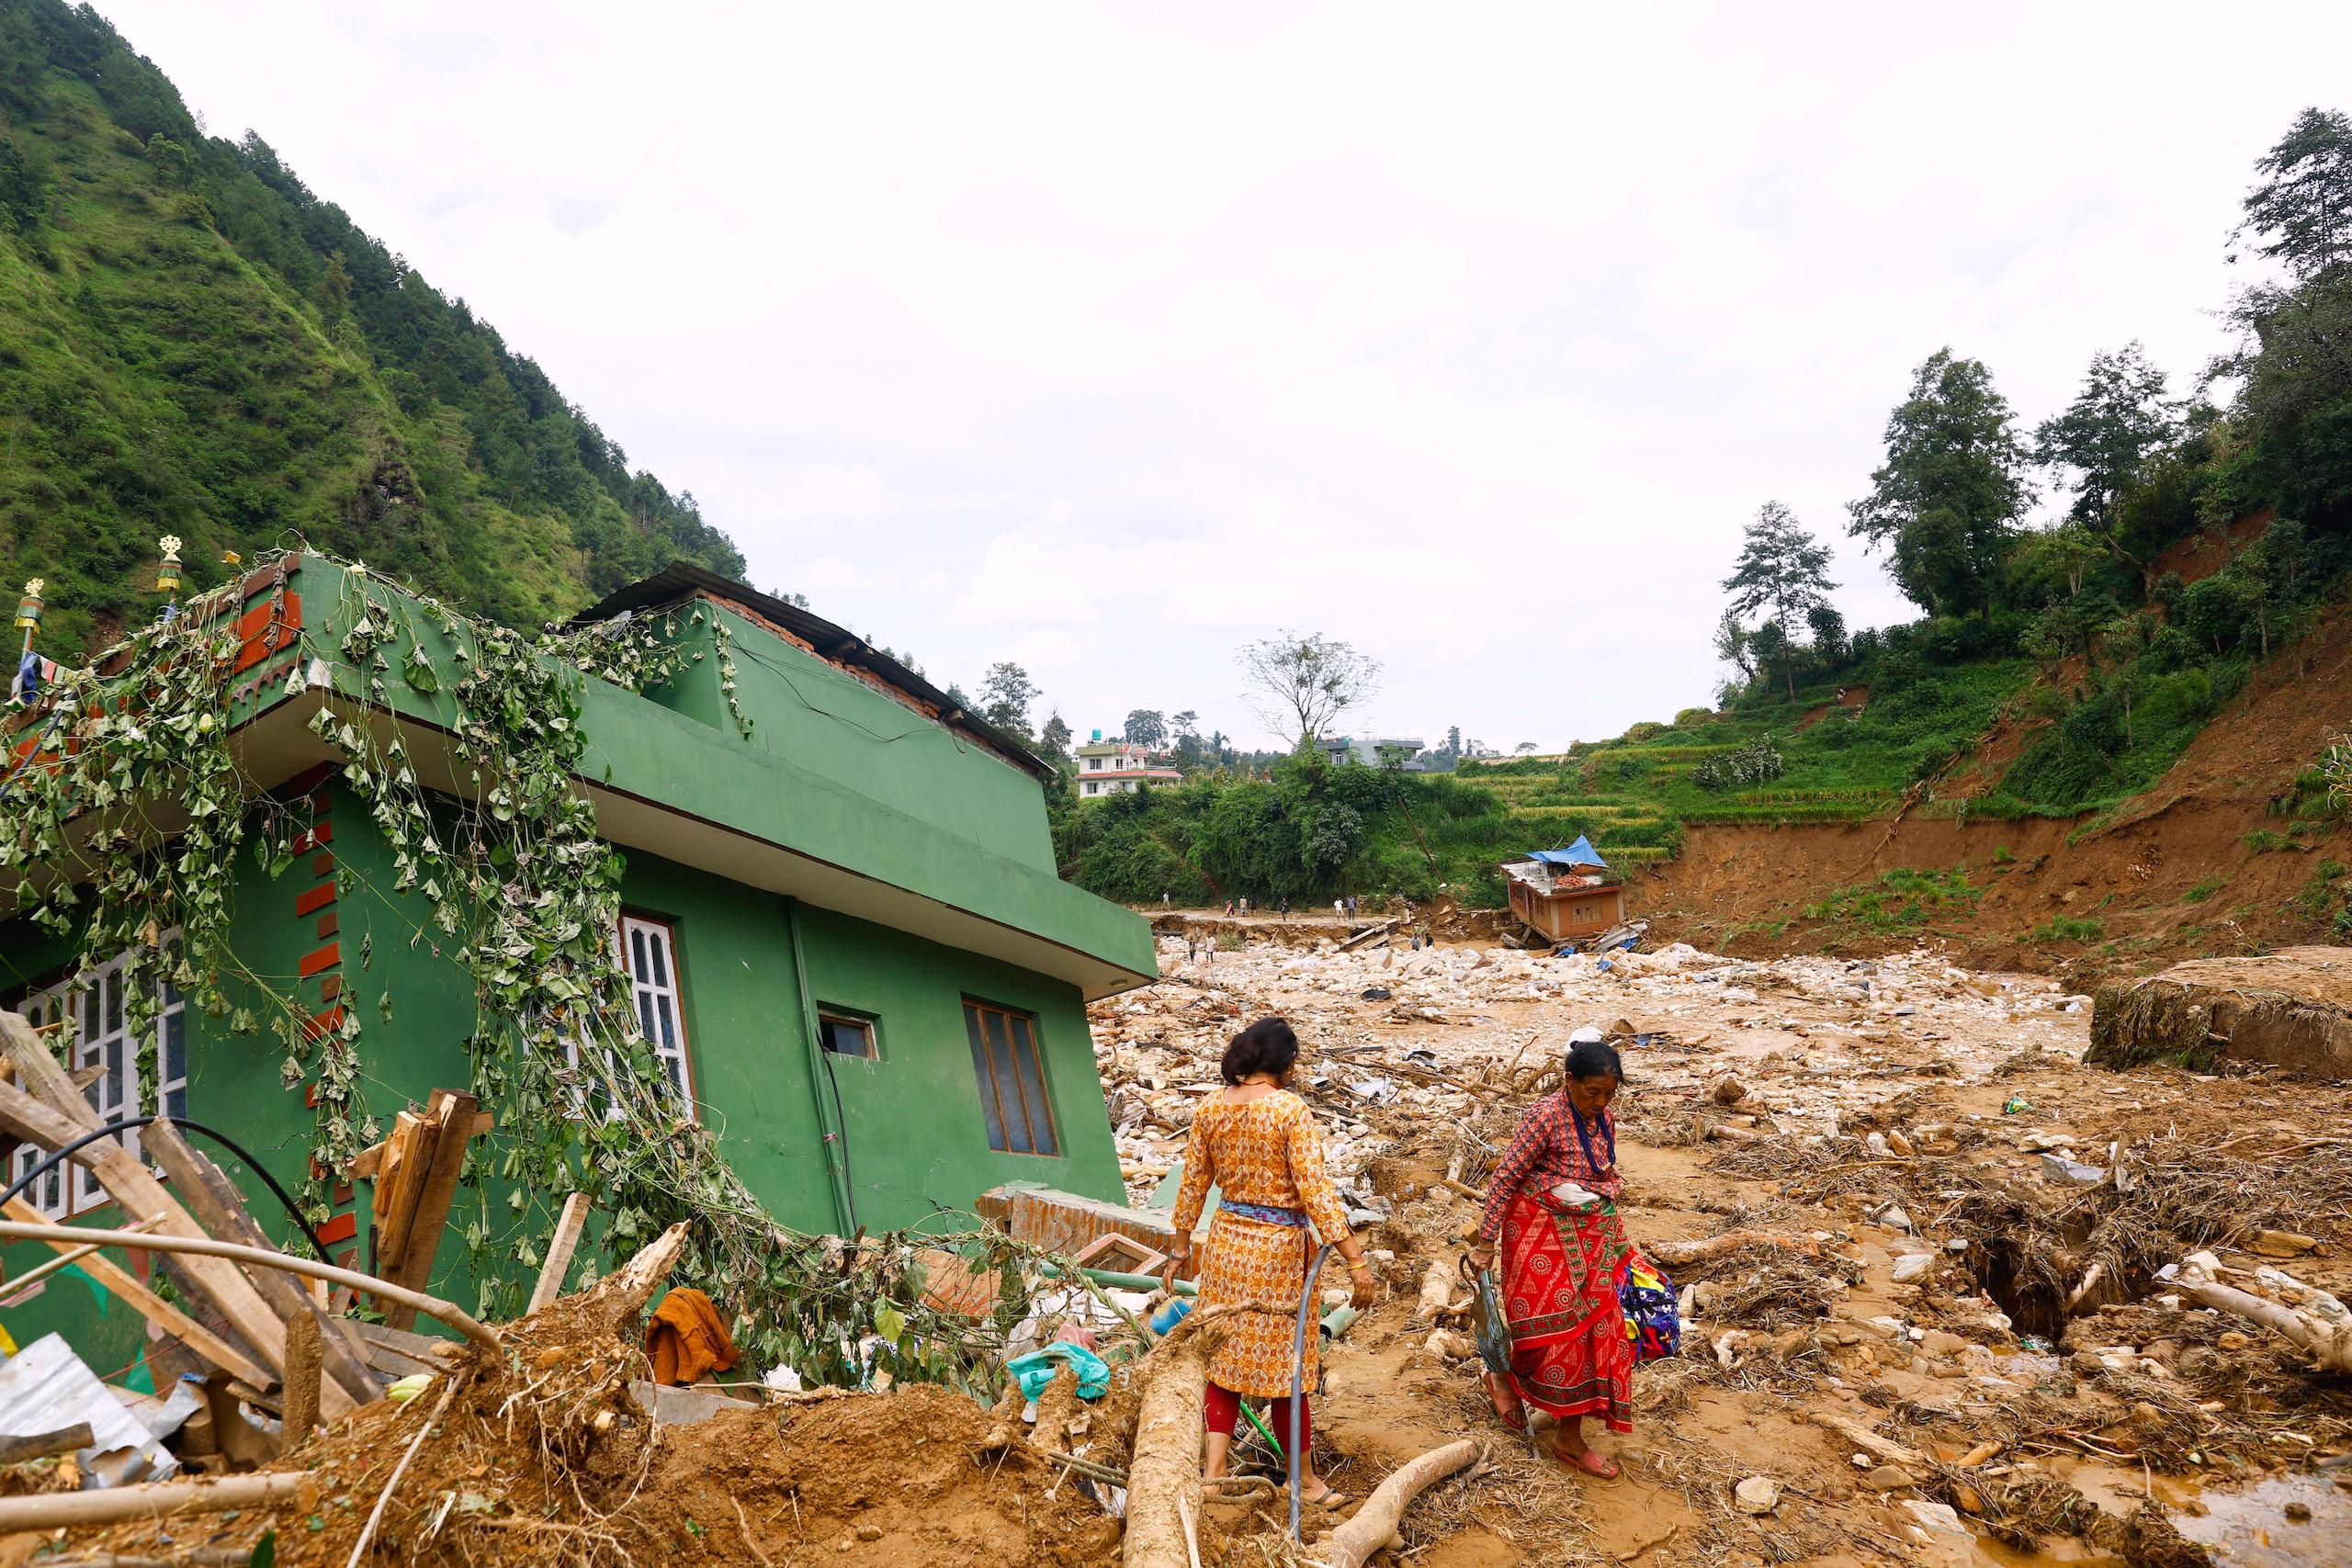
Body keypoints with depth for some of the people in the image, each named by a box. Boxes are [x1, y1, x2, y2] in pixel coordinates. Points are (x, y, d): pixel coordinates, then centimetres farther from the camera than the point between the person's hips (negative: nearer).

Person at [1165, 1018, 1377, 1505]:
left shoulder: (1210, 1108, -1)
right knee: (1283, 1367, 8)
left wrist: (1180, 1250, 16)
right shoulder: (1290, 1109, -17)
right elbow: (1315, 1189, -21)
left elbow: (1193, 1184, 6)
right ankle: (1305, 1480, 25)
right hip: (1277, 1248, -4)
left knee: (1224, 1355, 15)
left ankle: (1213, 1469, 12)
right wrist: (1356, 1260, -18)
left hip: (1226, 1243, 4)